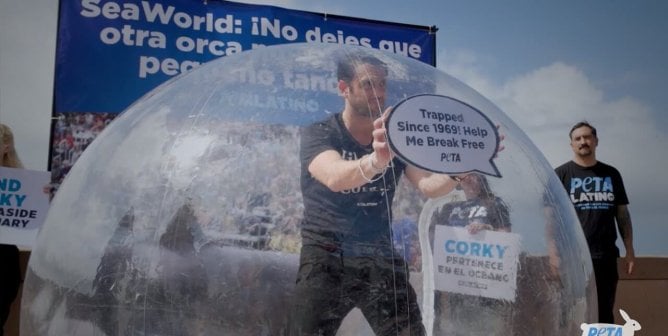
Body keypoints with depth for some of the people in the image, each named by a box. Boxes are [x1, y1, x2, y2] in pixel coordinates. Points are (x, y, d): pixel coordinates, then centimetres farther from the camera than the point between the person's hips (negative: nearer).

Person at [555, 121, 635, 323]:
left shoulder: (611, 174, 11)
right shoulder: (561, 174, 0)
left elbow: (622, 213, 14)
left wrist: (629, 249, 7)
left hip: (606, 256, 4)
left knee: (605, 315, 9)